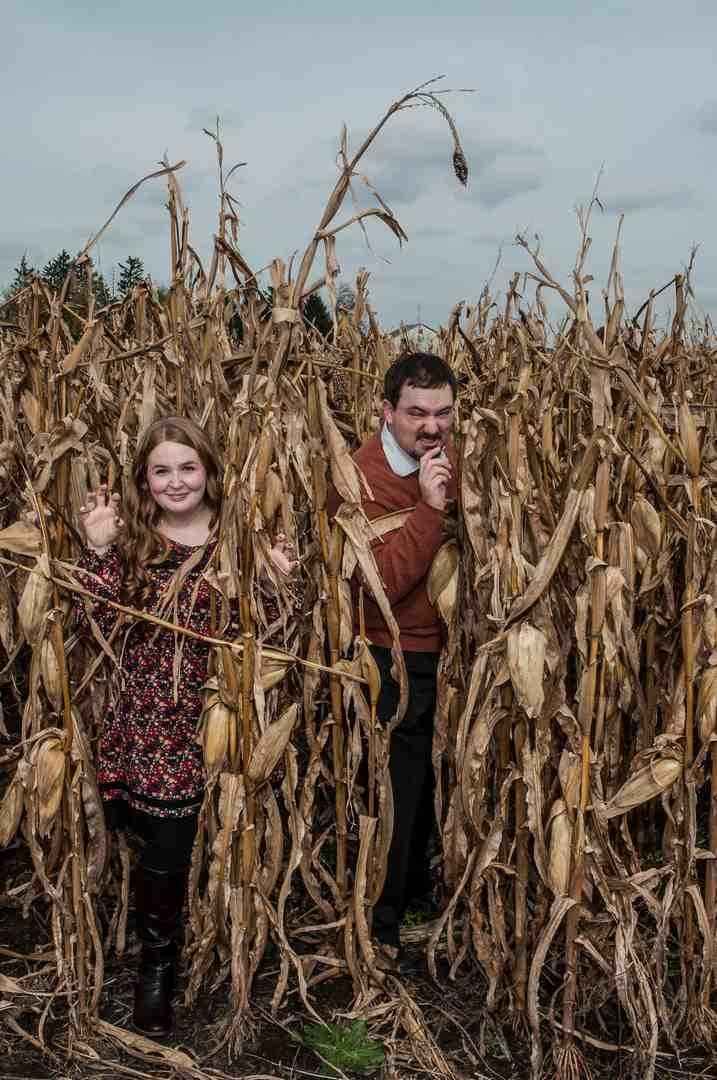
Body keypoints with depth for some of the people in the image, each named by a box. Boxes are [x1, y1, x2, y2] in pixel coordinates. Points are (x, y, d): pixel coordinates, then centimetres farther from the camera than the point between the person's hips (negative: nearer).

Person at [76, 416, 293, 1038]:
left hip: (210, 716, 0)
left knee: (175, 841, 1)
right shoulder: (130, 538, 2)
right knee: (161, 845, 4)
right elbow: (102, 626, -7)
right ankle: (156, 965, 34)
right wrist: (98, 551, -17)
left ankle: (162, 959, 28)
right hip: (145, 719, 1)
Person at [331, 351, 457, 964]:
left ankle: (417, 893, 47)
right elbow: (384, 581, -27)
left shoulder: (457, 457, -1)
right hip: (395, 660, -6)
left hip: (450, 649, 6)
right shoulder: (363, 476, -20)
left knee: (429, 782, 24)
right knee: (397, 793, 7)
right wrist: (430, 507, -32)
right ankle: (381, 928, 28)